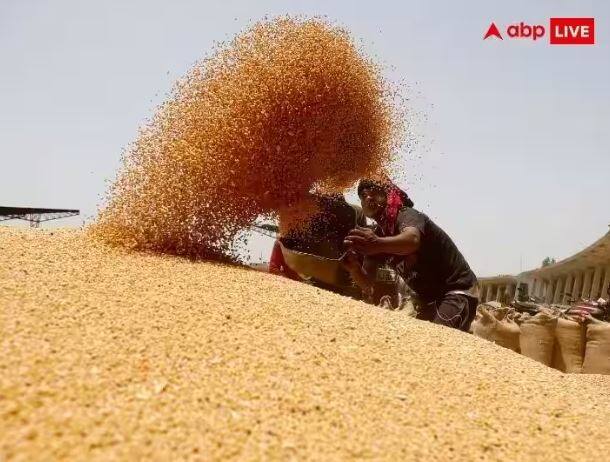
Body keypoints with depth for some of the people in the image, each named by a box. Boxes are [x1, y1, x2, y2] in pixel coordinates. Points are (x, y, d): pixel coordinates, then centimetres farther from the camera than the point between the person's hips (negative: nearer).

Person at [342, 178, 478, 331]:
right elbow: (368, 286, -6)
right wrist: (354, 268, -28)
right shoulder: (375, 235, 4)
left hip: (457, 292, -8)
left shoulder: (407, 215, -18)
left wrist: (379, 244, -64)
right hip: (430, 300, 8)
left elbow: (412, 240, -44)